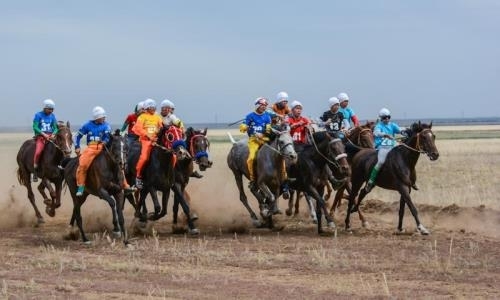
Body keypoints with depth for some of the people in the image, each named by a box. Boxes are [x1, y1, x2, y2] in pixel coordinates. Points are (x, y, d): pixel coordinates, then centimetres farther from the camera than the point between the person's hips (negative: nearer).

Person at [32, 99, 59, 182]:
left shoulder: (52, 116, 12)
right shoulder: (38, 115, -1)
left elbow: (55, 128, 12)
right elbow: (35, 127, -8)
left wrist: (53, 134, -10)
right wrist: (44, 134, -17)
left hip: (50, 136, 5)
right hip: (40, 136, -5)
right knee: (38, 151, -28)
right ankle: (35, 171, -18)